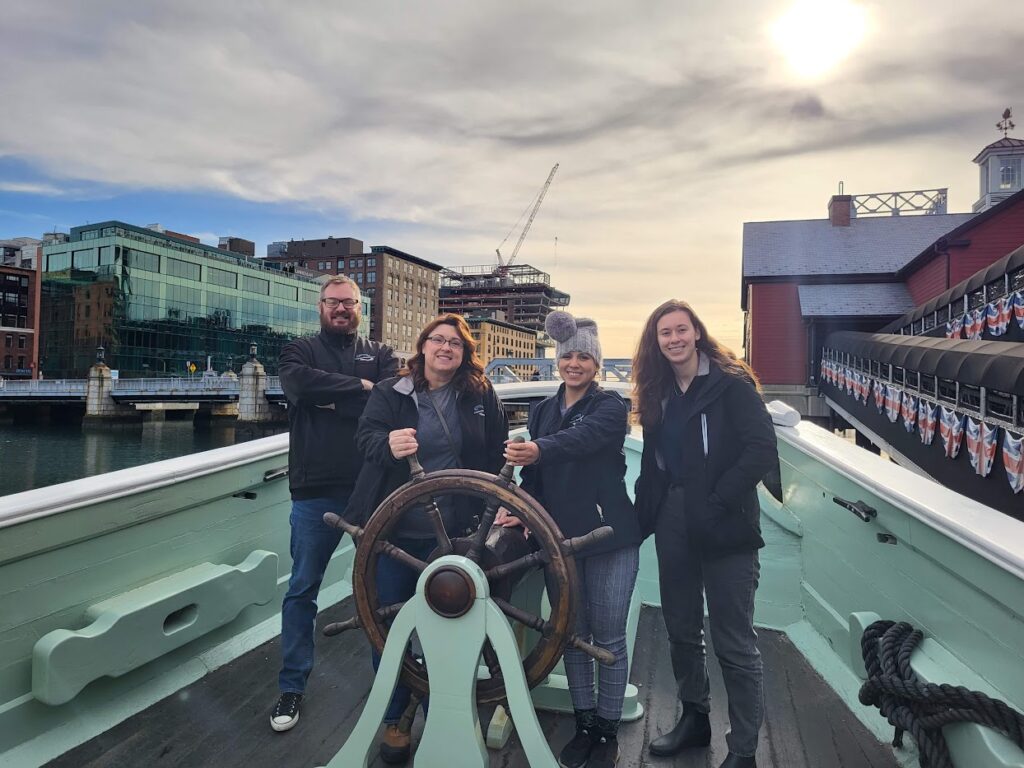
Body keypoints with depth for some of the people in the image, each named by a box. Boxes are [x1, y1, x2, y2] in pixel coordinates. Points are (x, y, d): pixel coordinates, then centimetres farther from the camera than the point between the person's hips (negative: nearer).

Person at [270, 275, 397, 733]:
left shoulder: (380, 354, 12)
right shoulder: (300, 352, 9)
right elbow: (302, 384, -15)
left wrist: (332, 401, -11)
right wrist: (360, 387, -10)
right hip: (316, 491, -1)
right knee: (302, 589, 7)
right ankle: (292, 686, 22)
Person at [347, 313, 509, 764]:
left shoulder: (482, 396, 3)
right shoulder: (389, 393, 0)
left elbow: (497, 455, 7)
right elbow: (366, 435, -13)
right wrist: (388, 444, -35)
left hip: (451, 532, 1)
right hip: (391, 530, 0)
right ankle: (392, 720, 31)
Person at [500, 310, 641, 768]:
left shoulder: (610, 406, -6)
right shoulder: (542, 412, 10)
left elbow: (583, 438, -28)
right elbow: (535, 475, 7)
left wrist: (538, 450, -47)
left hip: (609, 536, -4)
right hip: (560, 536, 4)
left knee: (608, 639, 4)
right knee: (573, 636, 12)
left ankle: (608, 731, 21)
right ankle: (584, 725, 29)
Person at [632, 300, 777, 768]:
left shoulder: (731, 384, -8)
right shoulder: (657, 393, 11)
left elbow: (763, 451, -15)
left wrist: (717, 502, -17)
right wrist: (645, 512, 5)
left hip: (724, 530, -6)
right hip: (673, 526, 6)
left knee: (734, 643, 2)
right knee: (682, 629, 17)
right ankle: (694, 718, 37)